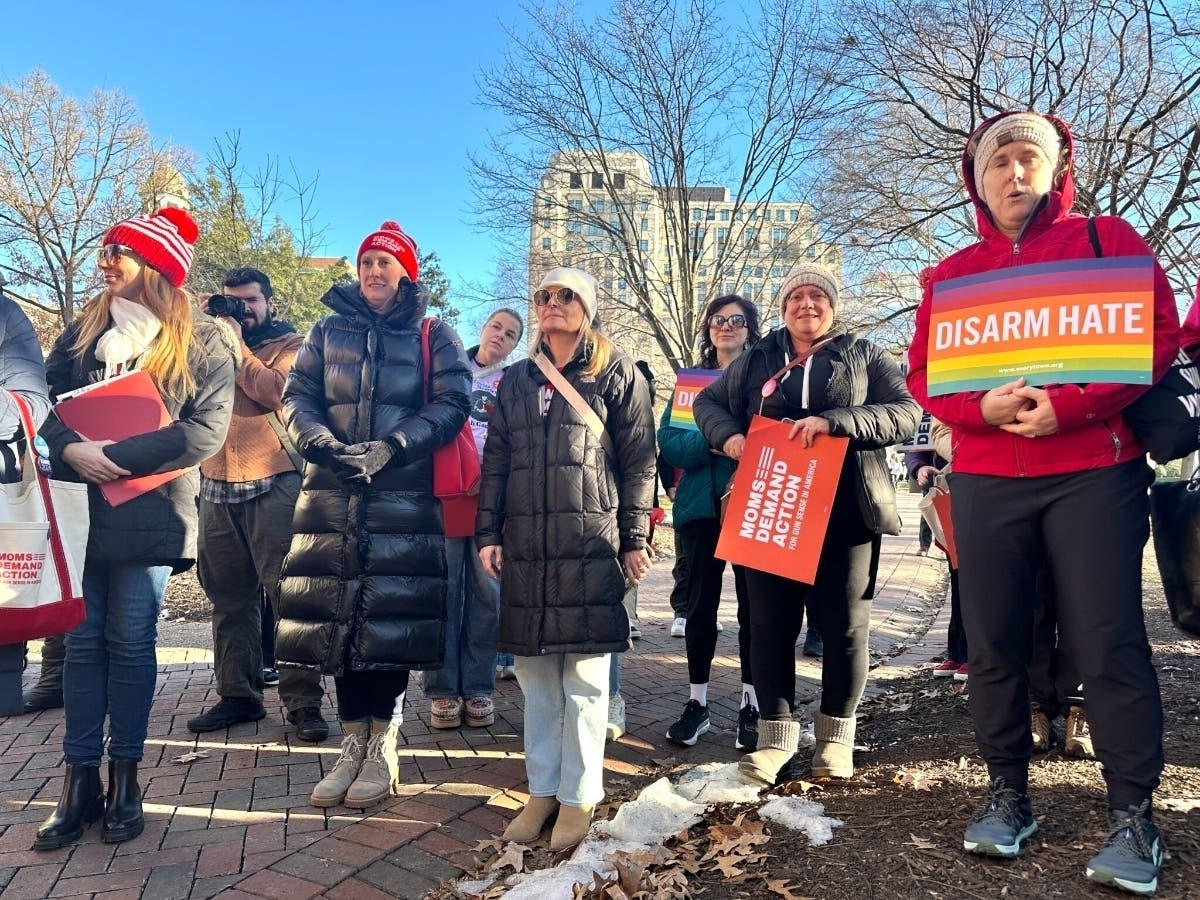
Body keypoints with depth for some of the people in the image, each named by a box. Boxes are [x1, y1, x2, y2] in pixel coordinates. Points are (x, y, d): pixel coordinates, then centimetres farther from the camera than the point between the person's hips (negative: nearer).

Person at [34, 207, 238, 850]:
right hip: (78, 505, 4)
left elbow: (207, 429, -11)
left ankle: (124, 777, 16)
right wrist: (72, 448, -12)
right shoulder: (84, 330, 13)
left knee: (130, 641, 3)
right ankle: (80, 779, 15)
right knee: (83, 641, 6)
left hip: (150, 510, -4)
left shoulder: (200, 340, -1)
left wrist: (116, 456, -16)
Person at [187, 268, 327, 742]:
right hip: (217, 485, 5)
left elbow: (278, 391, -12)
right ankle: (237, 694, 18)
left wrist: (237, 345, -5)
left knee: (286, 590, -7)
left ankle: (303, 699, -4)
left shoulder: (291, 344, 6)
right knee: (229, 596, 9)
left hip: (273, 484, -5)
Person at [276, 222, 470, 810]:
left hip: (403, 498, -3)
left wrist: (390, 448, -16)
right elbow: (297, 395, 10)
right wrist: (322, 442, -11)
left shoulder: (434, 337, 7)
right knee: (339, 615, 3)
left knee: (389, 616, -4)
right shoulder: (328, 331, 15)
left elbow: (452, 404, -4)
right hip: (332, 494, 3)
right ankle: (353, 744, 15)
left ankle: (381, 749, 10)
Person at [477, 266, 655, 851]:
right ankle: (541, 789, 23)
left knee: (584, 674, 1)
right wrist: (488, 532, 7)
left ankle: (579, 797, 14)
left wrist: (635, 538, -5)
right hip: (526, 546, 5)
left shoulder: (615, 374, 3)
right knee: (534, 673, 10)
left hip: (592, 545, -4)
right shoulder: (515, 380, 16)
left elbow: (639, 459, -1)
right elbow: (495, 461, 14)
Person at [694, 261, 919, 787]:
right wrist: (728, 434, -5)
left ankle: (836, 734, 24)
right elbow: (709, 401, 19)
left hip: (843, 514, -1)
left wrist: (833, 421, -20)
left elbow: (904, 414, -4)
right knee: (769, 623, 4)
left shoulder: (864, 356, 8)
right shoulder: (755, 360, 15)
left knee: (844, 624, 5)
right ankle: (776, 734, 18)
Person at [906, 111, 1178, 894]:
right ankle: (1008, 795, 20)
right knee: (994, 643, 6)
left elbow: (1159, 334, -2)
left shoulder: (1106, 237, 6)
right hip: (986, 478, 3)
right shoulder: (952, 272, 13)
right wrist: (981, 407, -12)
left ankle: (1134, 816, 11)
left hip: (1095, 470, -2)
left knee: (1108, 643, -3)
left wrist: (1070, 403, -16)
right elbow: (922, 373, 8)